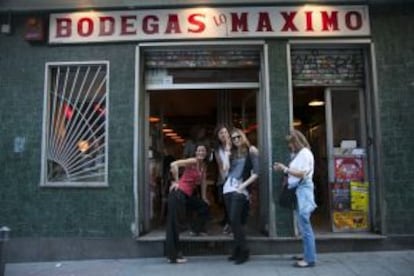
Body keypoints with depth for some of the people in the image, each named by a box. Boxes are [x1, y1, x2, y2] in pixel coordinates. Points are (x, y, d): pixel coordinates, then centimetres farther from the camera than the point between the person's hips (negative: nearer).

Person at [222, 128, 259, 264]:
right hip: (227, 188, 6)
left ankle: (244, 252, 0)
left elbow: (256, 173, -6)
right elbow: (226, 170, 9)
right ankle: (236, 250, 20)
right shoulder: (232, 153, 16)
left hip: (240, 190, -6)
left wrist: (243, 185, -13)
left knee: (235, 220, -12)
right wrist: (227, 156, 1)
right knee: (232, 221, 8)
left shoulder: (251, 150, 0)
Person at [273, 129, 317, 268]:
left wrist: (285, 169, -14)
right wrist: (283, 169, 5)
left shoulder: (305, 153, -10)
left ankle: (310, 259, 0)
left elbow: (301, 174, -17)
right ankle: (308, 255, 23)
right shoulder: (298, 154, 18)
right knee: (303, 226, 14)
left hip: (303, 190, -10)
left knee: (305, 226, -6)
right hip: (298, 191, 10)